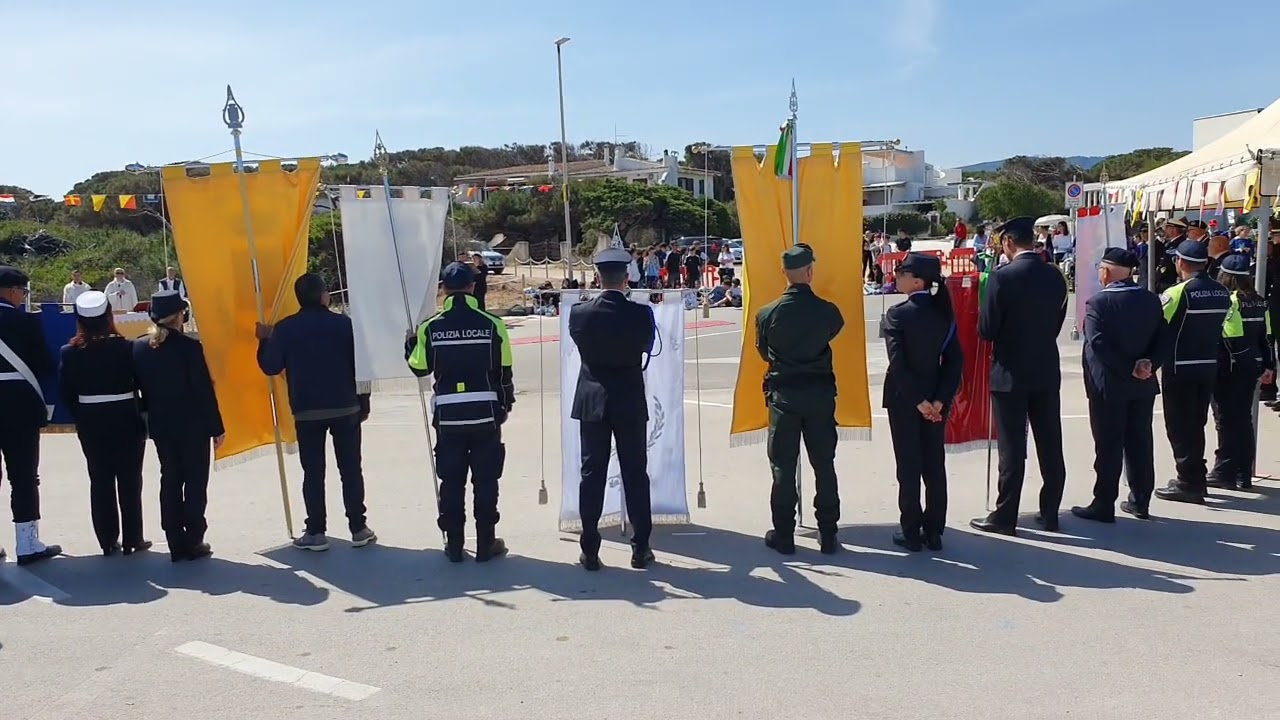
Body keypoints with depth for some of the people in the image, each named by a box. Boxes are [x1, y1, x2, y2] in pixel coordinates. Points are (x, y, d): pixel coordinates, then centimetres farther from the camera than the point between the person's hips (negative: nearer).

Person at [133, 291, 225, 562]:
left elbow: (139, 387, 7)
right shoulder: (189, 346, -15)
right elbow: (204, 391, -14)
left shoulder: (139, 347, 1)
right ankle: (193, 542, 7)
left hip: (160, 426, 5)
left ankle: (177, 544, 14)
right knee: (195, 482, 5)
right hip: (192, 425, -5)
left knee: (170, 481, 12)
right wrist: (217, 427, -7)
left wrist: (152, 414, 17)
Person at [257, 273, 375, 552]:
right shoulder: (343, 323, -3)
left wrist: (264, 340, 15)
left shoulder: (284, 328, -2)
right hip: (345, 409, 0)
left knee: (313, 472, 6)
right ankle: (359, 528, 9)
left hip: (307, 412, 0)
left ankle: (316, 532, 7)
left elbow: (270, 367, -2)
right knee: (351, 469, 7)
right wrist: (363, 403, 6)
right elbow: (359, 364, -3)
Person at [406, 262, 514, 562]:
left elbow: (419, 367, 5)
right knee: (485, 480, 8)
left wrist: (410, 342, 24)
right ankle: (486, 544, 14)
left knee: (451, 481, 11)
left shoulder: (430, 327, -3)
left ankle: (453, 545, 17)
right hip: (486, 413, -1)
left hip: (448, 416, 1)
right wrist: (506, 402, 13)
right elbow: (504, 371, -2)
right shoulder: (492, 324, -6)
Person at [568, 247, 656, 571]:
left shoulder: (580, 314, -8)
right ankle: (640, 549, 13)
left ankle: (590, 551, 9)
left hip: (592, 403, 1)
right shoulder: (641, 314, -10)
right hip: (630, 402, -1)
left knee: (592, 475, 6)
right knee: (635, 474, 8)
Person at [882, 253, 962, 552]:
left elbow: (898, 361, -19)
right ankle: (934, 532, 16)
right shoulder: (944, 313, 2)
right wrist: (940, 399, -7)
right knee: (935, 464, 10)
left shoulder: (897, 314, -12)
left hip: (904, 398, -4)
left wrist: (918, 400, -15)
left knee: (909, 466, 4)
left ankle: (911, 533, 9)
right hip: (935, 397, 4)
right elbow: (955, 360, -3)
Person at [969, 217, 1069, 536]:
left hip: (1011, 373, -5)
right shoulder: (1055, 276, 3)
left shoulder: (1002, 276, -15)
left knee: (1012, 449, 0)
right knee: (1050, 446, 11)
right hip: (1047, 372, 5)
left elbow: (986, 330, -11)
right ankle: (1049, 513, 20)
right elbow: (1057, 322, 10)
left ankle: (1005, 517, 7)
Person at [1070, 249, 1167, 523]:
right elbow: (1163, 338, 2)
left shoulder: (1098, 302, -13)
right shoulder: (1151, 300, 6)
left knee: (1108, 447, 0)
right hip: (1143, 385, 5)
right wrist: (1149, 364, -8)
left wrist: (1128, 369, -15)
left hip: (1108, 385, -5)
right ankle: (1140, 501, 21)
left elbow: (1098, 343, -20)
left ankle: (1103, 505, 4)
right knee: (1140, 443, 13)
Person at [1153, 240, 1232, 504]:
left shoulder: (1177, 293, -17)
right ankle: (1195, 479, 26)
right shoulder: (1223, 292, 3)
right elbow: (1221, 326, 7)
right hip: (1209, 366, 7)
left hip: (1180, 368, -6)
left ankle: (1189, 483, 3)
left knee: (1180, 426, 2)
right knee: (1196, 424, 17)